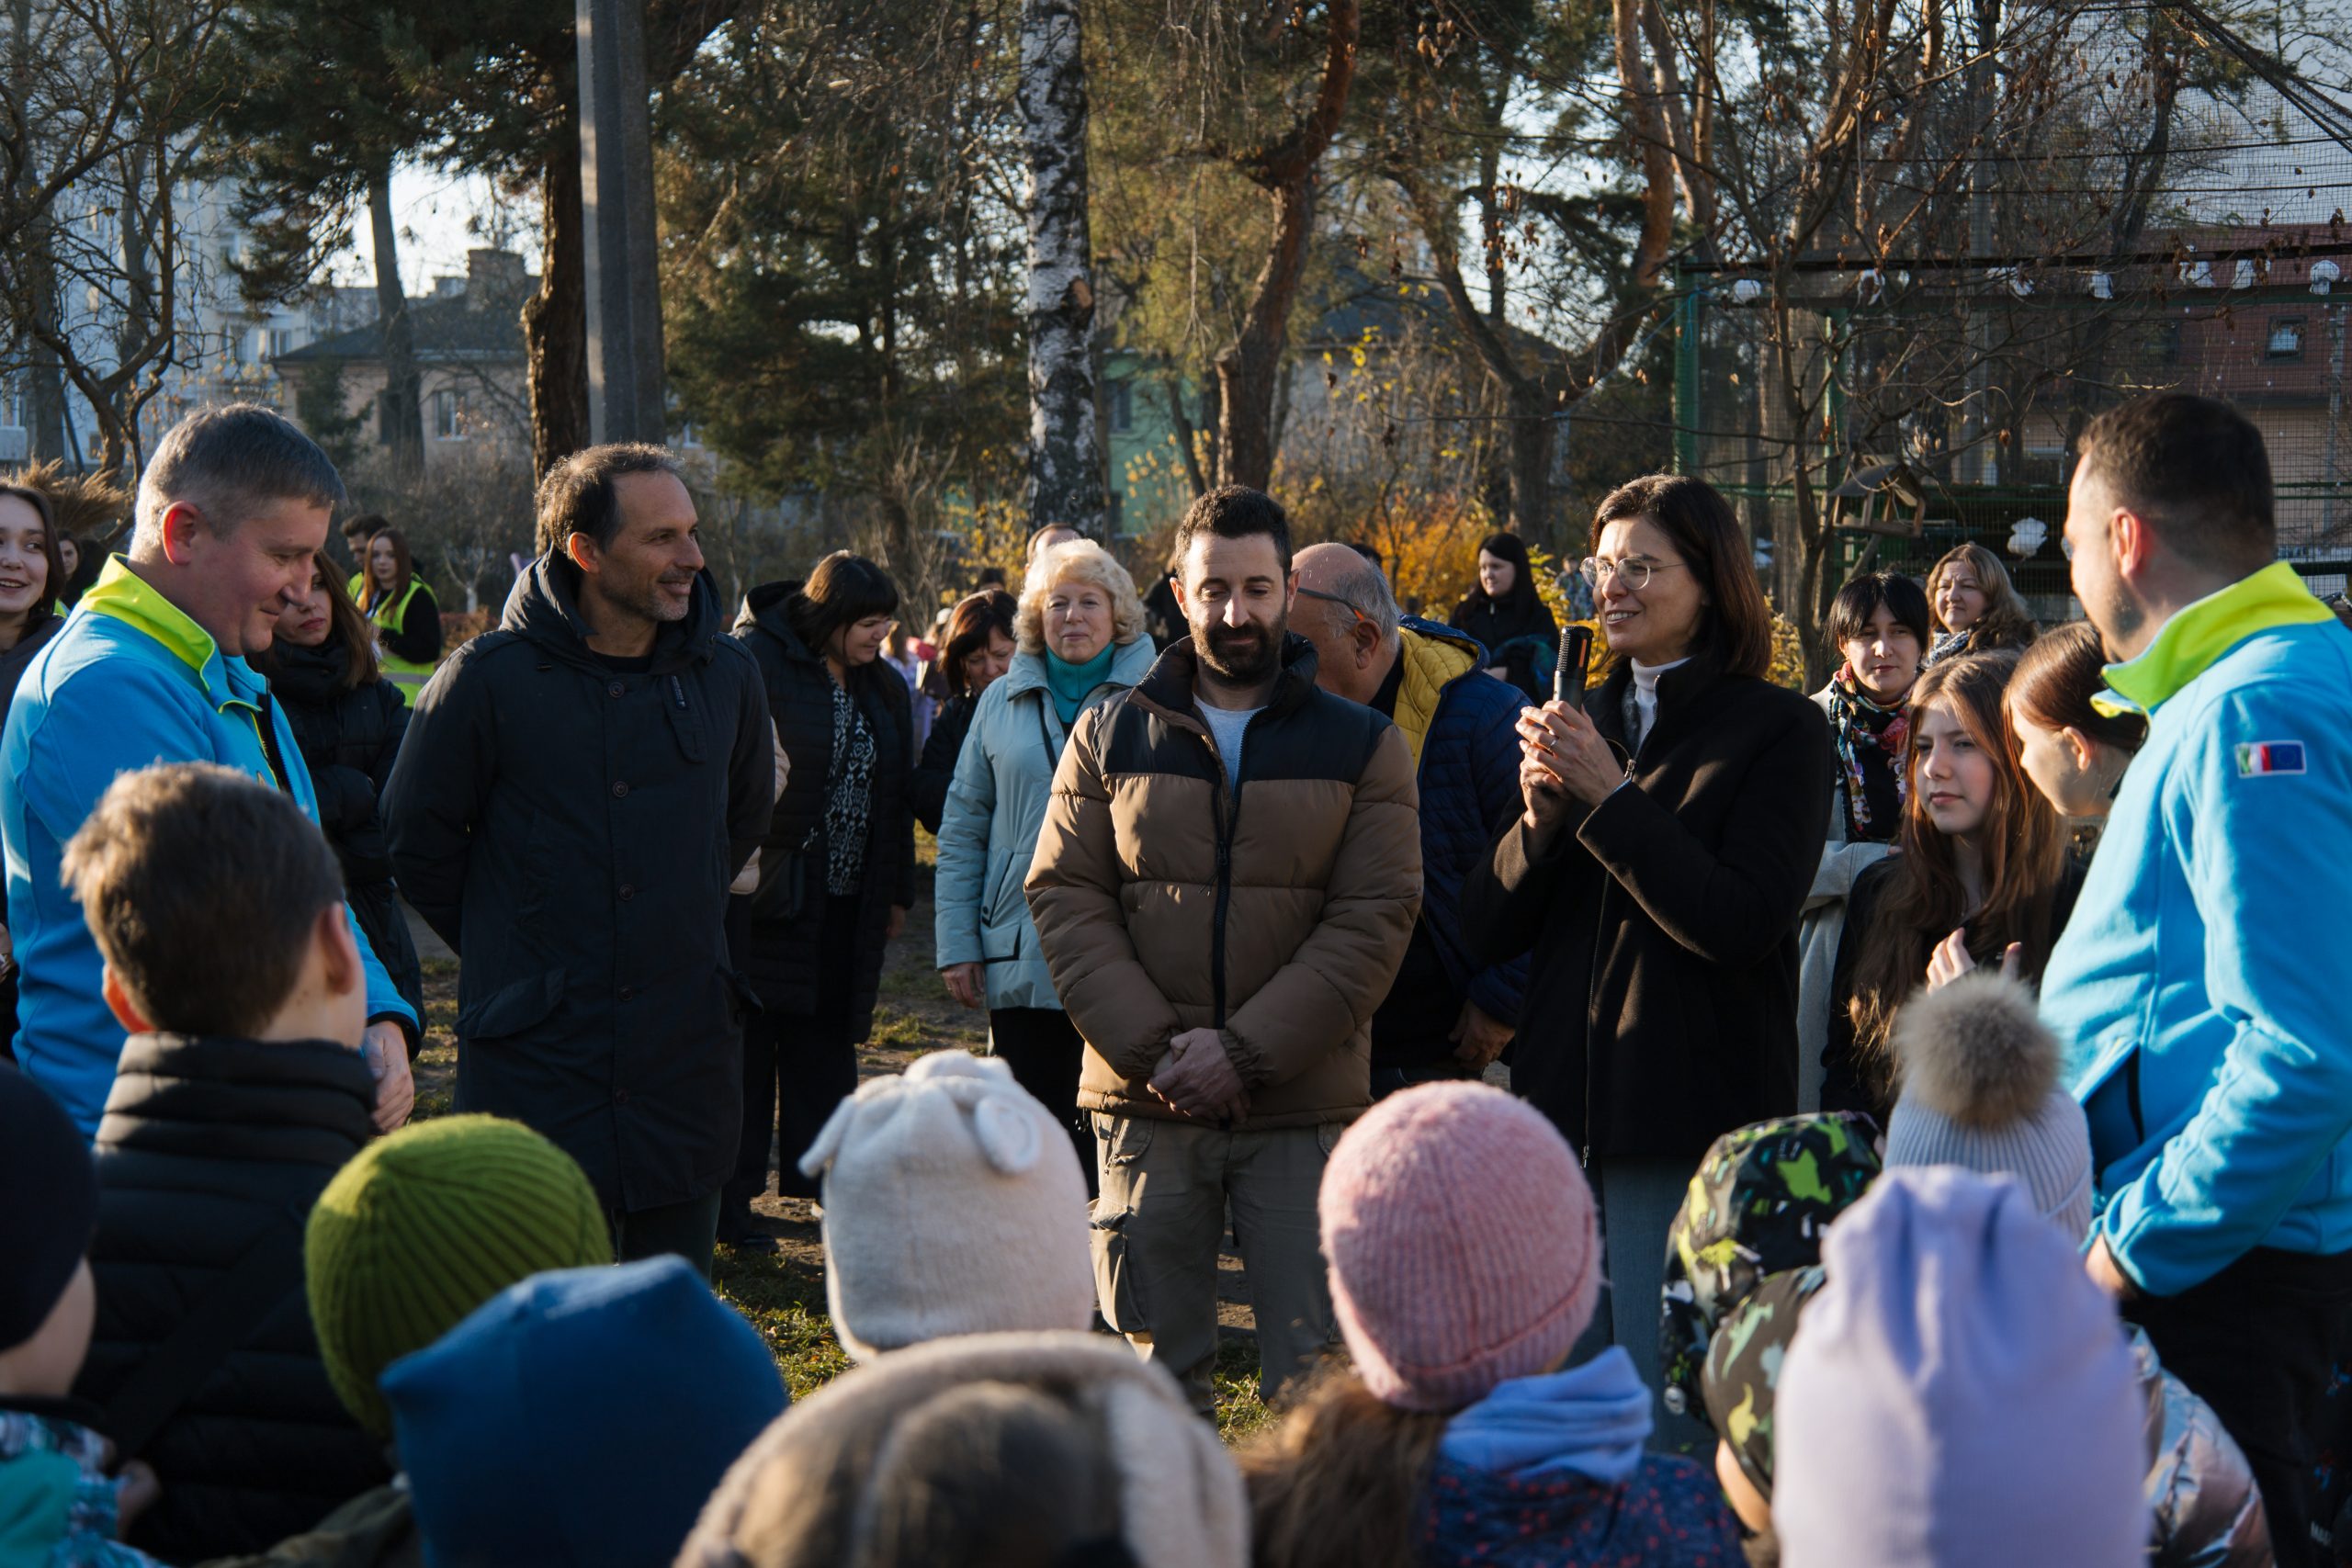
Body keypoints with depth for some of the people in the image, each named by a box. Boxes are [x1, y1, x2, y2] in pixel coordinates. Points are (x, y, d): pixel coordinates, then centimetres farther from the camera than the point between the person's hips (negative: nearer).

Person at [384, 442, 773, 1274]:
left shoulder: (726, 676, 4)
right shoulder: (488, 679, -8)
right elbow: (415, 842, 4)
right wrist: (503, 952, 6)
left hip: (686, 1058, 4)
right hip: (532, 1057, -3)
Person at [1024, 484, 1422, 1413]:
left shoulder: (1361, 746, 5)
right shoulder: (1112, 736, 9)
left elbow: (1374, 919, -3)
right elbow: (1064, 899, 3)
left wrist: (1246, 1050, -13)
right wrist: (1151, 1049, -10)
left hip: (1304, 1107, -1)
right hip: (1144, 1107, 1)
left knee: (1314, 1372, -1)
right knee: (1158, 1369, 9)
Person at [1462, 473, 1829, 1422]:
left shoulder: (1777, 729, -2)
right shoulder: (1580, 723, 13)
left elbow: (1743, 922, -16)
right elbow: (1484, 933, 9)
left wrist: (1609, 796, -16)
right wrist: (1539, 817, -10)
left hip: (1689, 1126, -6)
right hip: (1564, 1111, 6)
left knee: (1668, 1412, -2)